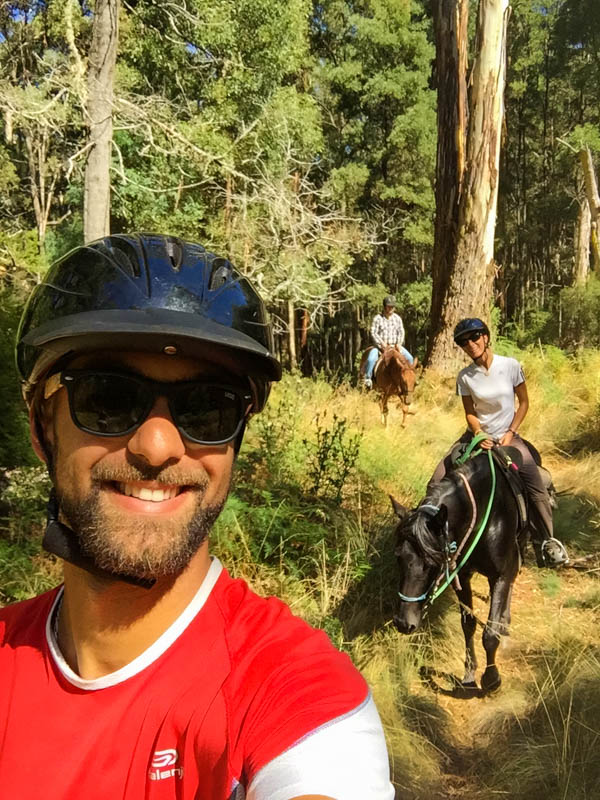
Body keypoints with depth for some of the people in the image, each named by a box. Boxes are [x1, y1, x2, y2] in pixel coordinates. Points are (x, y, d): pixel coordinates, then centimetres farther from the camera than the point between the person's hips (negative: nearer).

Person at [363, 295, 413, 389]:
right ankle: (367, 378, -14)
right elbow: (373, 333, -8)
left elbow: (401, 332, 8)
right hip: (380, 345, -4)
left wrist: (399, 343, -9)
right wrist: (382, 343, -19)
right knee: (371, 359, -30)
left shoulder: (397, 318, 9)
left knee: (410, 358, -10)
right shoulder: (377, 318, -4)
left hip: (394, 345, 4)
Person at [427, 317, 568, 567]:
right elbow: (470, 413, 0)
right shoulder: (465, 377, -7)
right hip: (477, 435, 2)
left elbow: (523, 402, -3)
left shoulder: (511, 366, -11)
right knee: (436, 482, -9)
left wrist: (510, 433, -11)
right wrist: (479, 434, -19)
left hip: (507, 436, -2)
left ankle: (549, 540, 6)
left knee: (536, 488, -18)